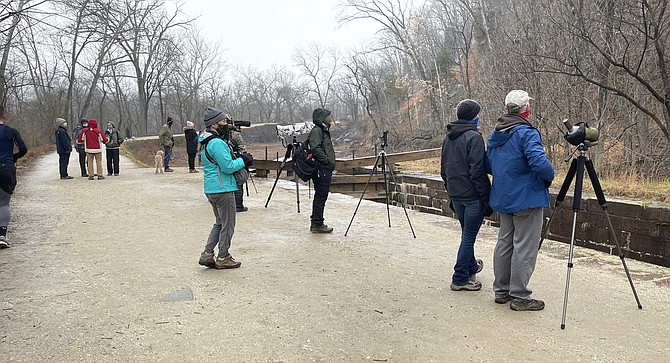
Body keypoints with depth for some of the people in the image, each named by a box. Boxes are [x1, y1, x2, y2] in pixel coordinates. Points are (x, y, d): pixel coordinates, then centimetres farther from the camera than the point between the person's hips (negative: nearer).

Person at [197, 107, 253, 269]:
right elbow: (228, 167, -21)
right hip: (223, 189, -10)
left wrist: (238, 159, 12)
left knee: (219, 223, 20)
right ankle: (223, 258, 12)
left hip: (211, 189, 10)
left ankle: (207, 254, 18)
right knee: (227, 225, 3)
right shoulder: (217, 143, -19)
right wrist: (243, 160, -7)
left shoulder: (205, 142, 14)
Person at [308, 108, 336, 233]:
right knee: (321, 196, -8)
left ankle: (316, 222, 18)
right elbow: (315, 149, -21)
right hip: (322, 170, -10)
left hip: (325, 170, 10)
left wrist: (331, 162, 17)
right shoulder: (316, 131, -10)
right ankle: (317, 224, -5)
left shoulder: (323, 131, 21)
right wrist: (328, 161, -18)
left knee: (321, 196, 12)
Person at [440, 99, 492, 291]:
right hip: (472, 195, -8)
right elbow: (477, 170, -19)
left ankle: (471, 266, 41)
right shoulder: (473, 137, -14)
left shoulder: (448, 137, 11)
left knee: (467, 233, 23)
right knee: (469, 236, 0)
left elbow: (444, 169, 17)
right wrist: (486, 196, -15)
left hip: (455, 195, 8)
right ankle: (460, 279, 5)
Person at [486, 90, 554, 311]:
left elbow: (489, 166, 17)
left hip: (502, 199, 8)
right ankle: (519, 297, 5)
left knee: (504, 243, 16)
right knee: (524, 248, -1)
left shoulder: (494, 135, 9)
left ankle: (501, 290, 24)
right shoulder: (527, 133, -17)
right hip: (527, 199, -8)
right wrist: (549, 177, -10)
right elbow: (539, 162, -28)